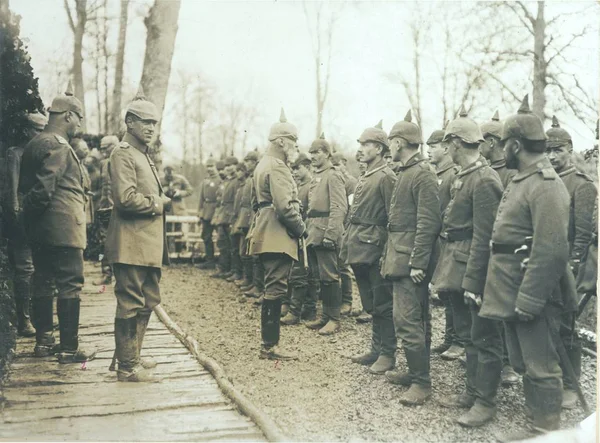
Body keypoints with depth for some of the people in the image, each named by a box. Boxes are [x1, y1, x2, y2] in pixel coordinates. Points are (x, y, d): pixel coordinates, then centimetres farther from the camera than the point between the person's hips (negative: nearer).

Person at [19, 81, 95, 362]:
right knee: (70, 285, -4)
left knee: (43, 283, 14)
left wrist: (31, 215, 14)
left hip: (39, 232, 10)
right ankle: (69, 348, -1)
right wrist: (36, 208, -8)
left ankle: (43, 342, 22)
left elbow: (24, 186, 16)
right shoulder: (59, 147, -14)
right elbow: (43, 188, -23)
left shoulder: (34, 144, 16)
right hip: (63, 228, -10)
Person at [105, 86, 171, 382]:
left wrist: (162, 200, 7)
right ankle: (127, 367, 5)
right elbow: (126, 198, -22)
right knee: (131, 304, -4)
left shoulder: (143, 155, 20)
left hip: (149, 244, 10)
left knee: (148, 302, 16)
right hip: (132, 245, -10)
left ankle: (133, 356, 28)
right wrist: (158, 203, -8)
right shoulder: (123, 154, -10)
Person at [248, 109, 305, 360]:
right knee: (276, 290, -6)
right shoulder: (277, 167, -13)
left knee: (272, 289, 14)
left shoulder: (264, 164, 19)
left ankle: (269, 343, 20)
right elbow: (285, 206, -23)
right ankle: (270, 346, -1)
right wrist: (301, 229, -9)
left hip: (267, 234, 11)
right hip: (278, 237, -11)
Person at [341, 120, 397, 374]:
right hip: (359, 251, 9)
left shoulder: (386, 177, -11)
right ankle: (376, 349, 26)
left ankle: (387, 353, 10)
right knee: (370, 304, 16)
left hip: (375, 251, -9)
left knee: (382, 305, 0)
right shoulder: (365, 178, 16)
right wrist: (347, 243, 14)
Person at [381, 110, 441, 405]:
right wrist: (390, 255, 18)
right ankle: (415, 371, 28)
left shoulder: (423, 174, -15)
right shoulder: (406, 172, 15)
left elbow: (428, 223, -20)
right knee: (416, 319, 17)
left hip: (410, 259, -10)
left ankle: (422, 383, -1)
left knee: (407, 320, -9)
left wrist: (418, 263, -22)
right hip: (401, 256, 10)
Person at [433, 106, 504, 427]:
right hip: (458, 270, 10)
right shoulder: (463, 177, 11)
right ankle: (472, 392, 31)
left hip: (475, 273, -10)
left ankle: (485, 402, 13)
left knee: (483, 338, 2)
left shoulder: (484, 180, -18)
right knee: (467, 334, 18)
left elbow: (483, 237, -21)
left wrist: (472, 281, -22)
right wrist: (453, 274, 14)